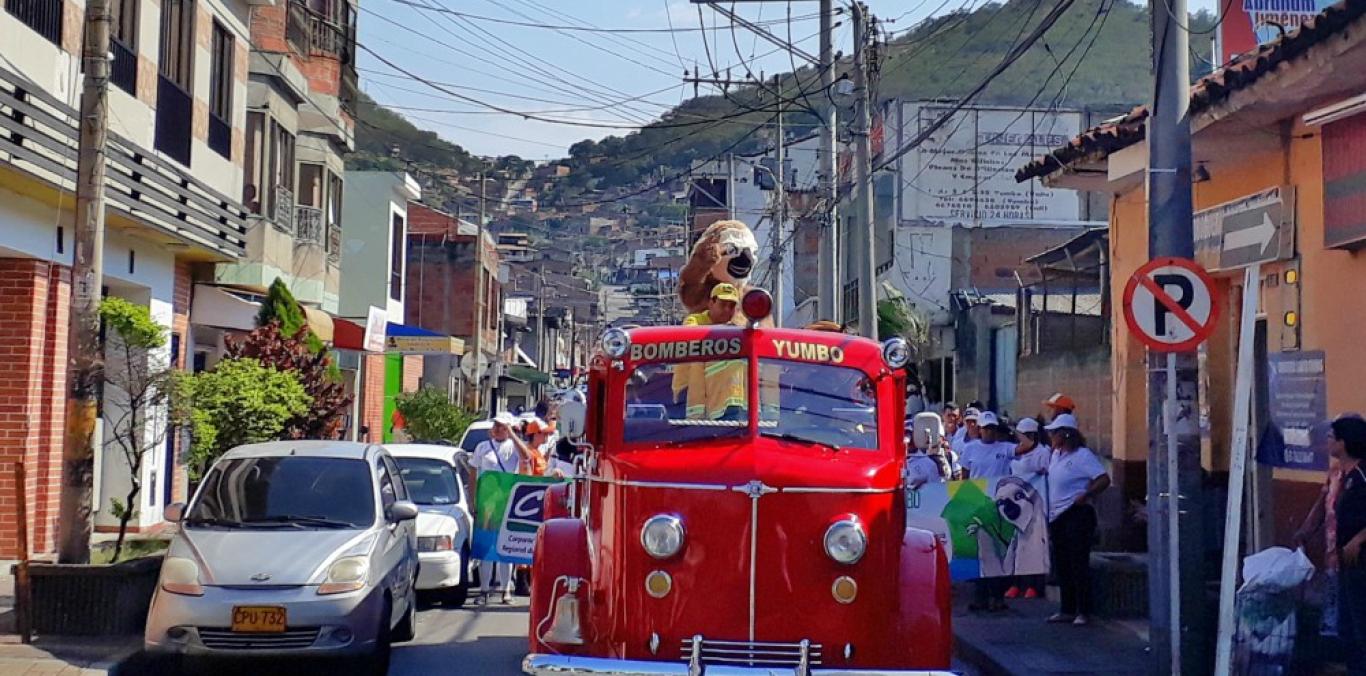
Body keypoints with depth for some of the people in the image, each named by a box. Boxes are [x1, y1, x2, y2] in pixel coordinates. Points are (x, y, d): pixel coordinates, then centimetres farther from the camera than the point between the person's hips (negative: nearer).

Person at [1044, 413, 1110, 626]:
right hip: (1057, 516, 9)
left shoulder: (1082, 455, -12)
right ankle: (1067, 610, 21)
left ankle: (1083, 612, 0)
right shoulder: (1055, 454, 13)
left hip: (1077, 514, -9)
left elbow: (1104, 479, -18)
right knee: (1061, 566, 12)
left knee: (1078, 564, -5)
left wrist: (1085, 495, -24)